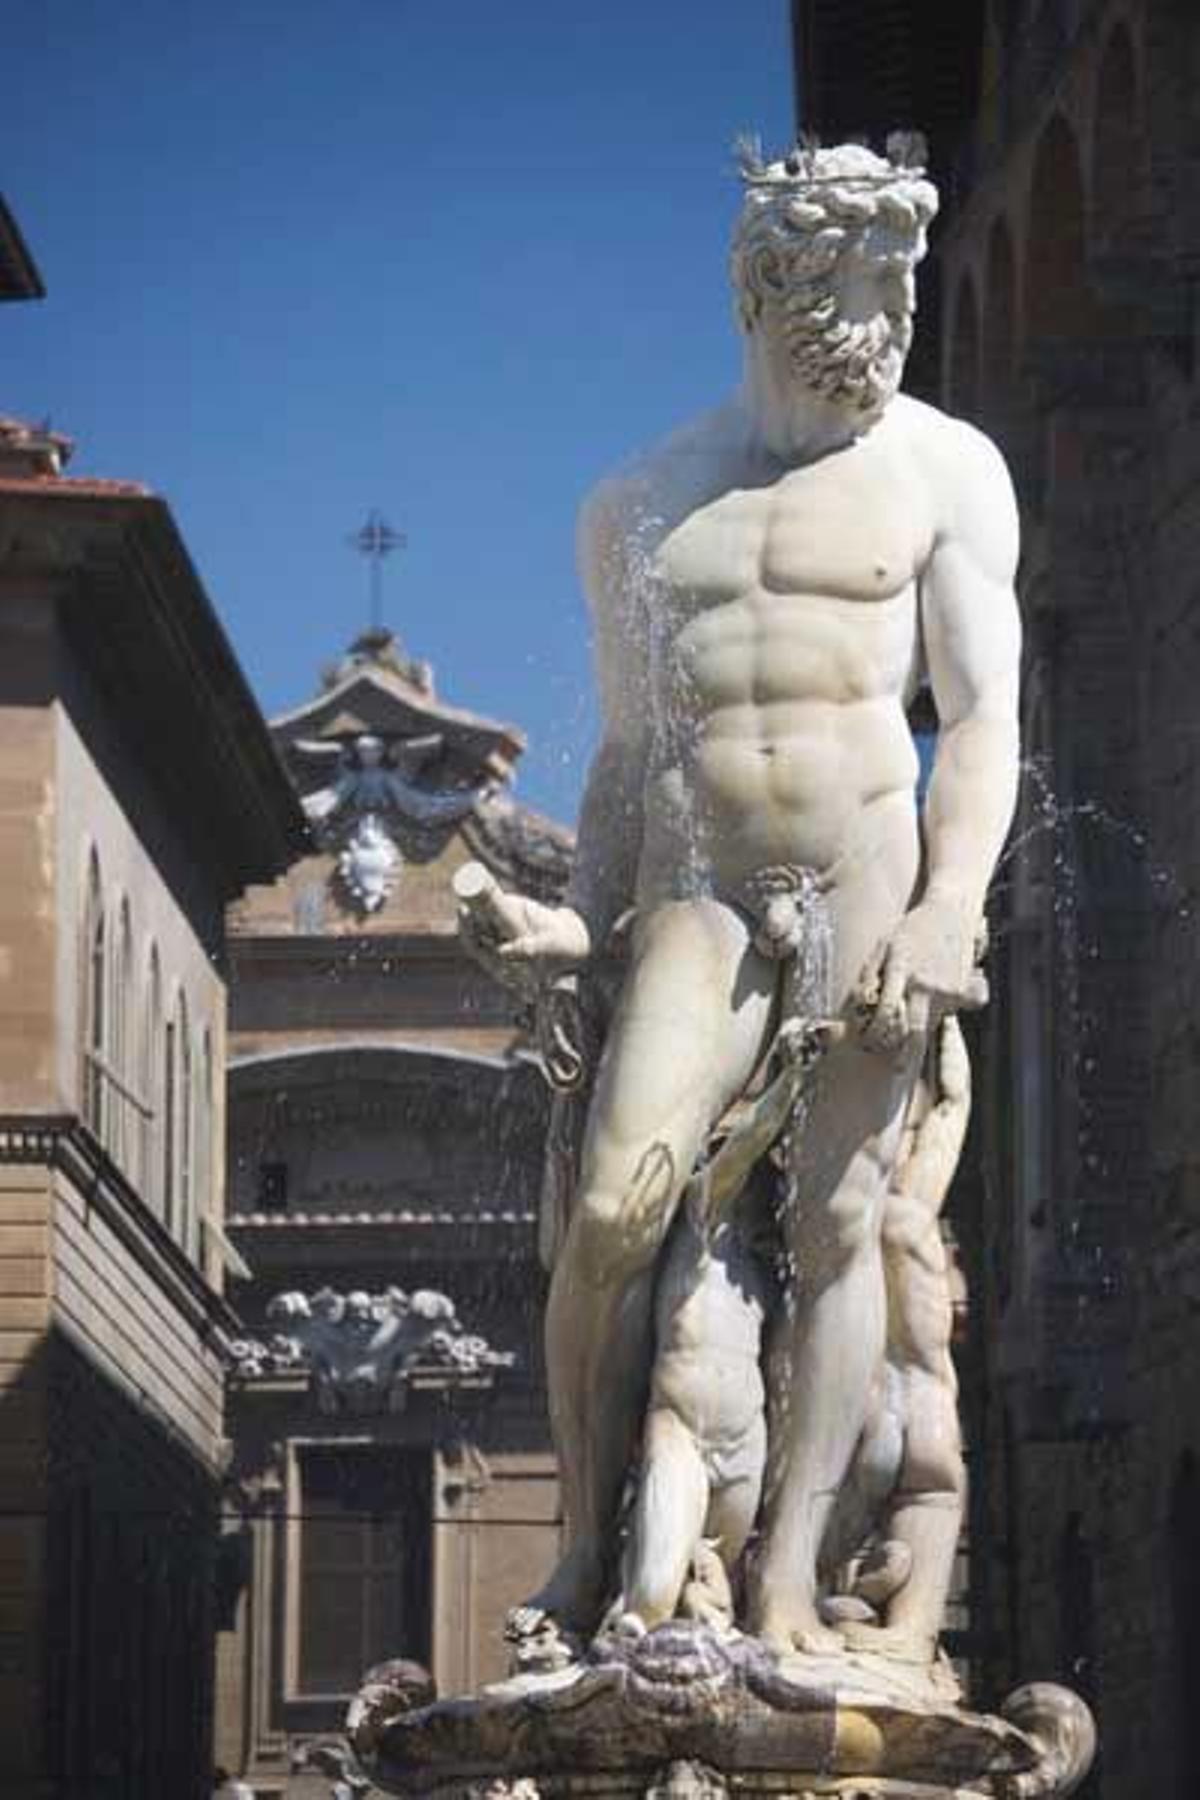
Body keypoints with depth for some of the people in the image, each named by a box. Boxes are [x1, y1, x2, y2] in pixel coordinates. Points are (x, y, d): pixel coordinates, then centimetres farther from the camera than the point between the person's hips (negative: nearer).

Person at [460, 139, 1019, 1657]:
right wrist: (577, 922, 3)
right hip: (697, 888, 2)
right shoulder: (635, 511, 15)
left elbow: (984, 712, 0)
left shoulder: (943, 471, 6)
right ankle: (592, 1554, -4)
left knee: (839, 1219, -8)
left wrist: (950, 908, -14)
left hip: (874, 865, -2)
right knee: (612, 1210, -15)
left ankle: (788, 1580, -6)